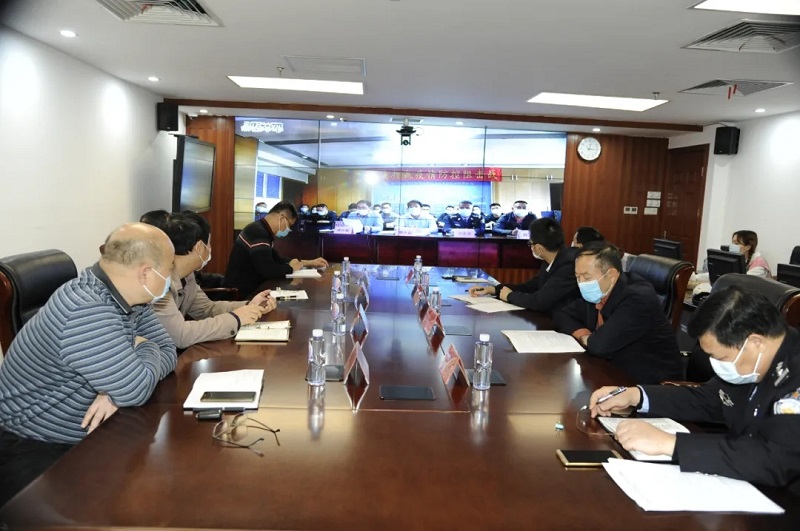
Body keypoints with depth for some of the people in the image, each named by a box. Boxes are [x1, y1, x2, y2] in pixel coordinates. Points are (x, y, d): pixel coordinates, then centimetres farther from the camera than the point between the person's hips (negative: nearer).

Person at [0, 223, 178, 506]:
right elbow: (137, 390, -31)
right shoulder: (85, 311, -32)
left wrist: (117, 391, -19)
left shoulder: (128, 298, -4)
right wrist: (146, 349, -10)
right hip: (33, 449, -7)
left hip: (85, 437, 7)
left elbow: (167, 351, 0)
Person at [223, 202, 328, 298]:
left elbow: (277, 260, 21)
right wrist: (291, 267, -9)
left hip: (250, 289, 9)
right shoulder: (257, 232, -20)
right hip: (240, 293, -9)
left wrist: (309, 263, 16)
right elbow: (268, 270, -28)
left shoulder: (263, 231, 11)